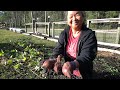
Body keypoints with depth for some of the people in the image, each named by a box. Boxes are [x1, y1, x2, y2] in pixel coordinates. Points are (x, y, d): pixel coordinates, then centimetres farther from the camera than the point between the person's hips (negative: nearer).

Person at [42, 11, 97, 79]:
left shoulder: (89, 35, -13)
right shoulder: (64, 33, 2)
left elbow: (86, 56, -22)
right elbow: (58, 49, -6)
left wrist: (72, 65, -41)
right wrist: (58, 59, -28)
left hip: (82, 74, -4)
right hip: (67, 70, 4)